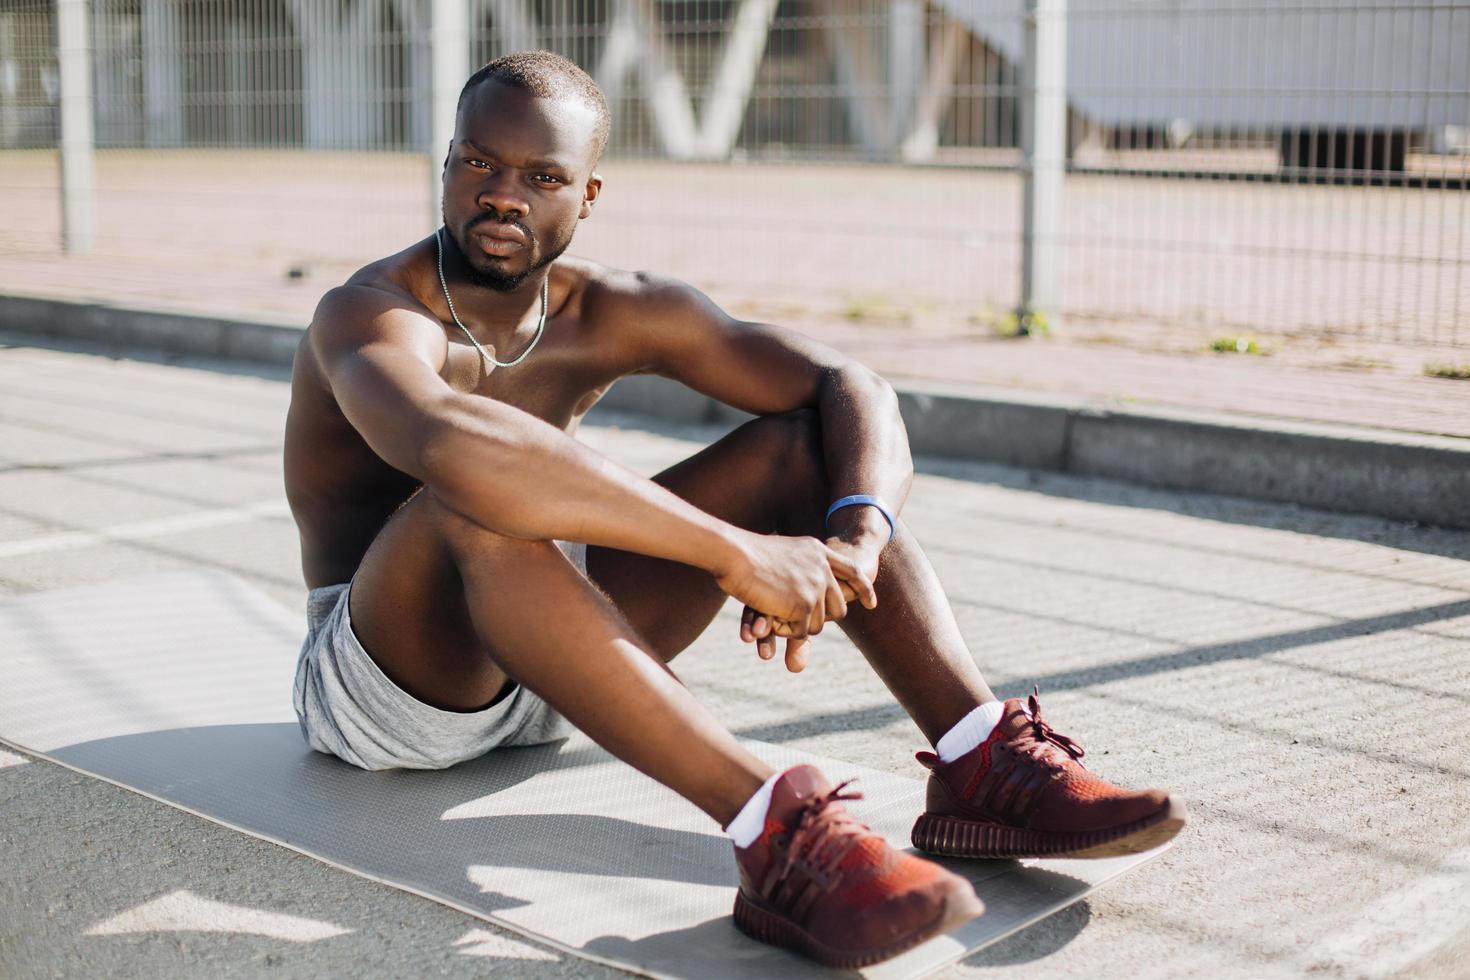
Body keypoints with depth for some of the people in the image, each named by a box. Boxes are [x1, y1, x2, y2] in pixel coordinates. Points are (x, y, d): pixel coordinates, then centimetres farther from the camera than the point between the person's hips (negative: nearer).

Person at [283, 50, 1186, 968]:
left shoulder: (613, 311, -3)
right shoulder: (372, 315, -21)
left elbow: (850, 386, -10)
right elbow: (450, 445, -46)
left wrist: (857, 540, -33)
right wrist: (736, 553, -48)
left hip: (550, 658, 6)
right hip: (377, 678, -6)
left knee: (800, 443, -9)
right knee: (474, 501, -40)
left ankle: (983, 765, -23)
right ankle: (777, 839, -48)